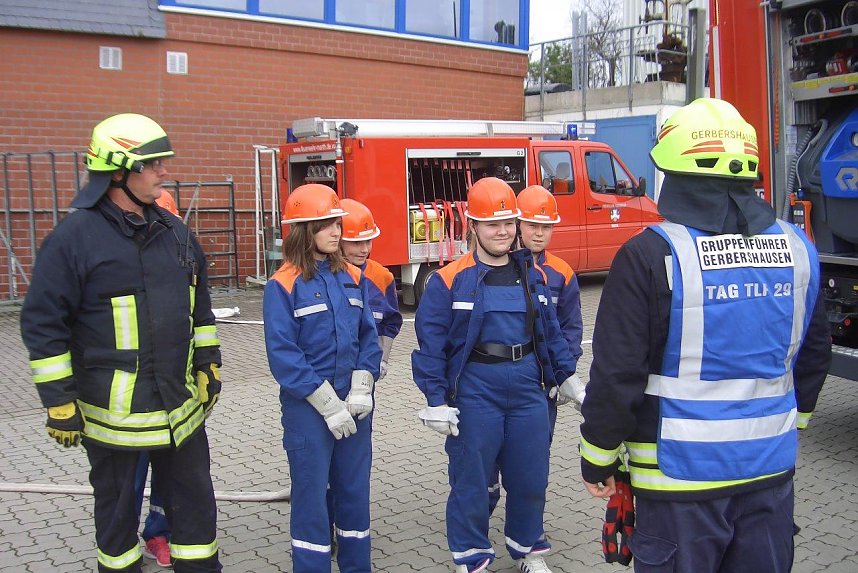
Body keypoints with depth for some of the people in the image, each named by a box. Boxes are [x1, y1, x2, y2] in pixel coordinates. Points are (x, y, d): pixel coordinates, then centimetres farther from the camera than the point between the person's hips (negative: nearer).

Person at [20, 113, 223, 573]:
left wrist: (208, 367, 13)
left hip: (181, 406, 5)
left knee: (194, 499, 14)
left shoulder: (175, 233, 6)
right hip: (111, 411, -5)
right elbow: (42, 325, -11)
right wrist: (59, 403, -11)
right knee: (117, 506, 14)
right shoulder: (74, 236, -13)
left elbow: (200, 308, 15)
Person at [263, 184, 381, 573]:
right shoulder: (284, 285, -10)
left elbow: (368, 336, 6)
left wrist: (361, 391, -8)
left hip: (354, 406, 5)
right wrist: (328, 403, -15)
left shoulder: (352, 277, 6)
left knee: (355, 489, 14)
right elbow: (283, 354, -14)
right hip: (308, 408, -5)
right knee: (311, 494, 5)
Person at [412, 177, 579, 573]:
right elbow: (431, 344, -8)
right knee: (471, 478, 6)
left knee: (530, 475, 14)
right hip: (475, 389, -4)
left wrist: (568, 377, 13)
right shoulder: (450, 280, -7)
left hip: (528, 386, 4)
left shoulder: (533, 276, 7)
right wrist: (437, 400, -11)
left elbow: (551, 333, 15)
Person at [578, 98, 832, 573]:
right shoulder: (797, 249, 2)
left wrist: (596, 461, -3)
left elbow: (616, 374, -15)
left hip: (682, 476, -5)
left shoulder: (650, 256, -16)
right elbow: (814, 355, 13)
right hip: (772, 470, 5)